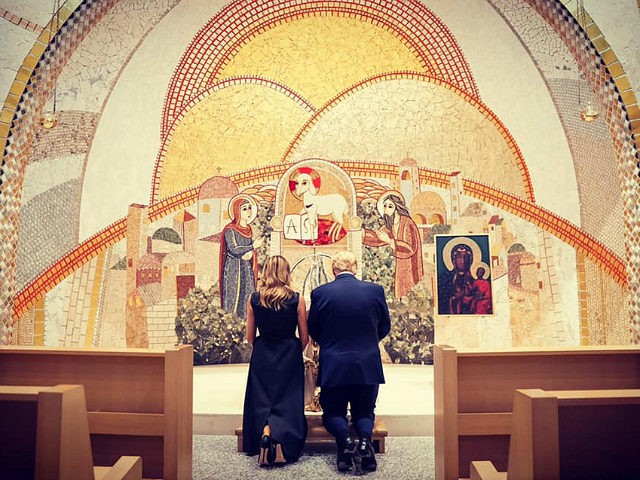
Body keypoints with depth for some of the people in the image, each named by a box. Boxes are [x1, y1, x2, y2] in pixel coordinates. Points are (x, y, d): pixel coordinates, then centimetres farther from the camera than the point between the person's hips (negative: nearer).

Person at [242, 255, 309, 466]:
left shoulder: (253, 299, -3)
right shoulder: (297, 299, -7)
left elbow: (250, 336, 4)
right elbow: (304, 338, 0)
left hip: (262, 356, 2)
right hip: (289, 356, -1)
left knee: (261, 401, 13)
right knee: (288, 401, 6)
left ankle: (264, 433, -12)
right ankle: (280, 436, -20)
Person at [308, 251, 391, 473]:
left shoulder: (320, 293, -8)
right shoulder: (375, 290, -5)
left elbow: (313, 331, 4)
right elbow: (385, 327, 7)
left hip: (333, 367, -1)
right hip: (367, 366, 1)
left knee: (333, 412, 19)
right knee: (364, 411, 21)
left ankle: (344, 437, -12)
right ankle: (365, 438, -11)